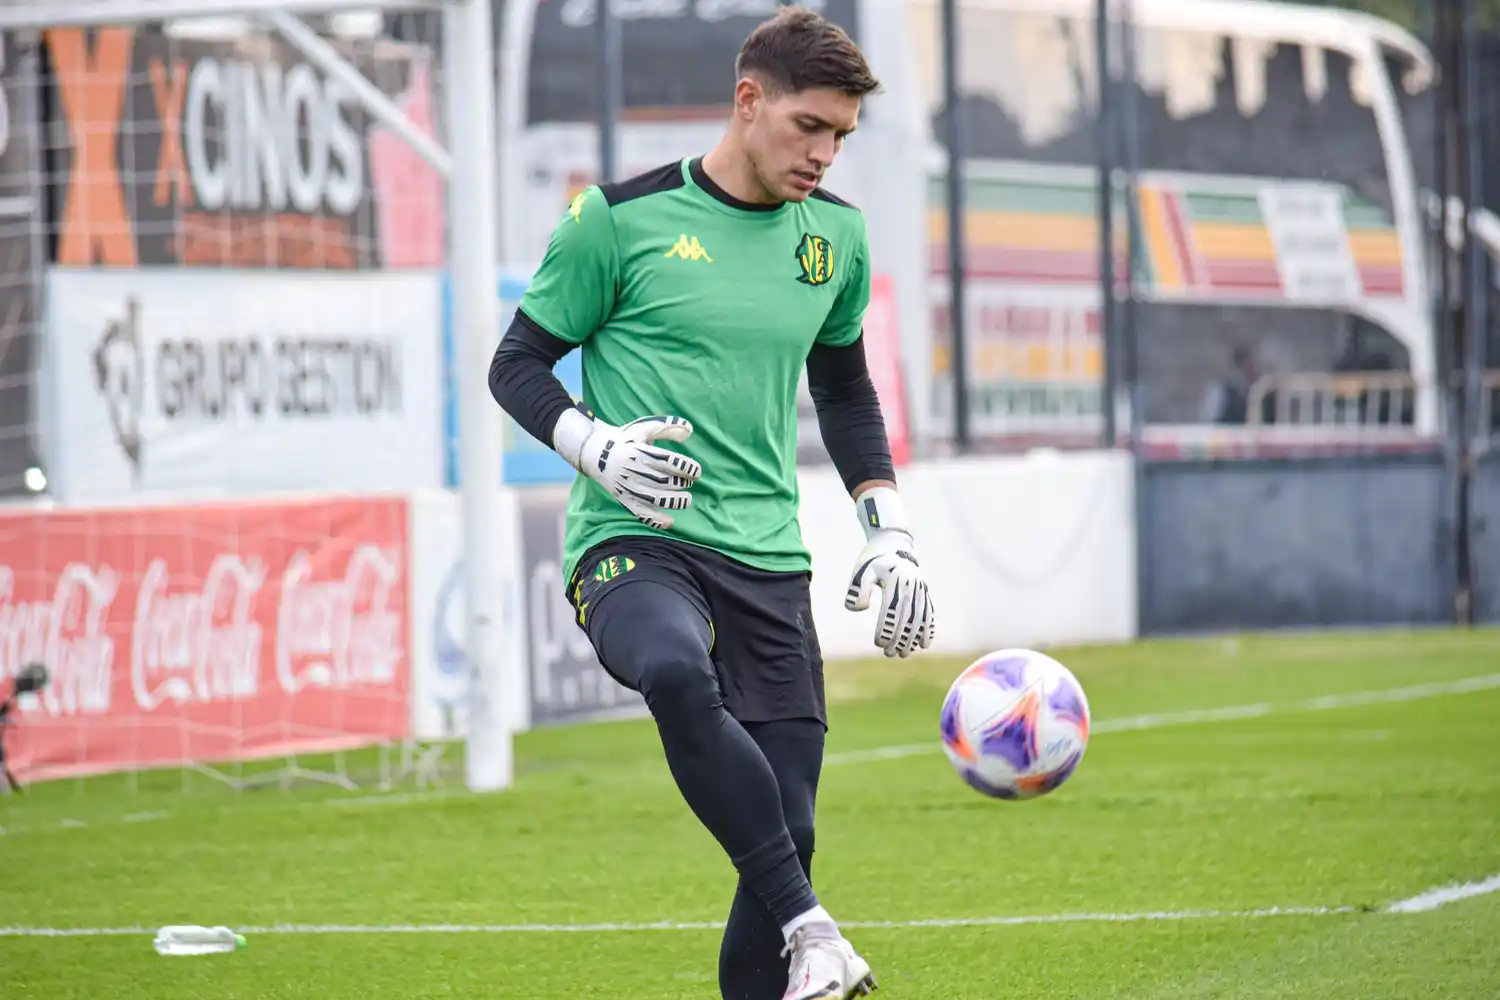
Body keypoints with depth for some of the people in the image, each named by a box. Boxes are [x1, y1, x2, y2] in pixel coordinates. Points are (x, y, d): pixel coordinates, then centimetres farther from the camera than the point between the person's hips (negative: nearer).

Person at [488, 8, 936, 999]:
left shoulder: (835, 234, 12)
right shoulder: (622, 218, -3)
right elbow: (518, 365, 4)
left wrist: (891, 531, 17)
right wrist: (597, 447, -14)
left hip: (769, 559, 5)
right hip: (633, 544, -5)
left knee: (787, 831, -3)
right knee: (677, 675, -38)